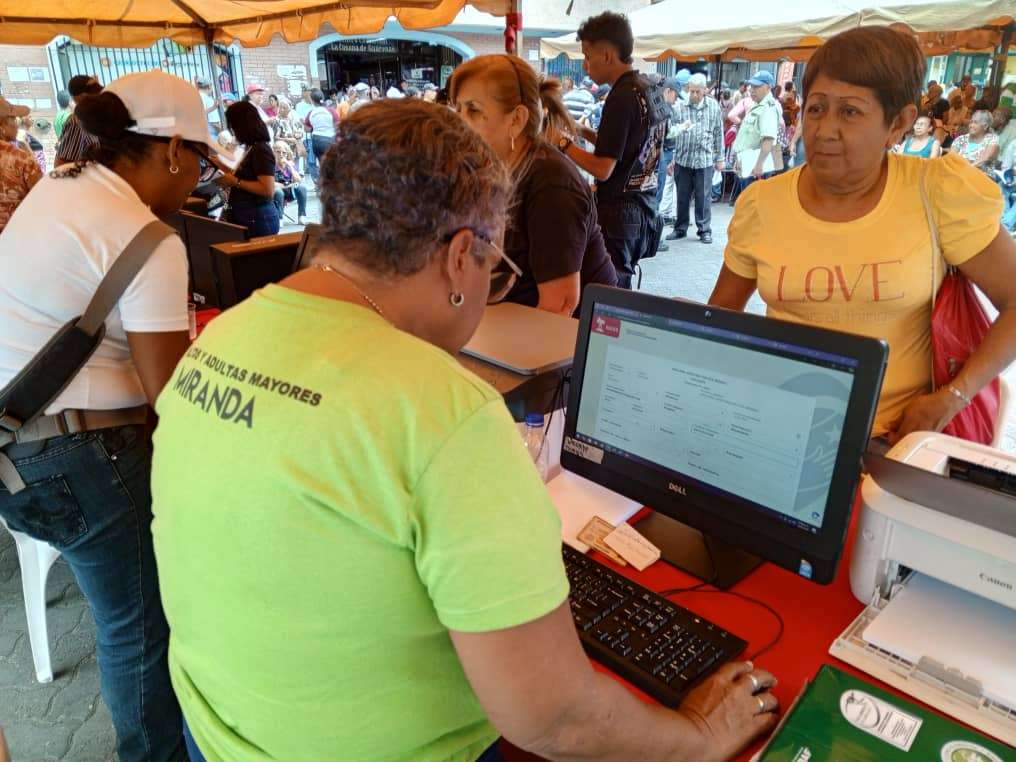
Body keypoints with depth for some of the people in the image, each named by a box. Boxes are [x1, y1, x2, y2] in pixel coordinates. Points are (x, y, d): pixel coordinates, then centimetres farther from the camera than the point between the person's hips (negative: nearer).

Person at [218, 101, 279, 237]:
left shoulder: (260, 150, -15)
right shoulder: (251, 148, 11)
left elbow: (268, 190, -23)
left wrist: (235, 182, -18)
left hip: (257, 219, -9)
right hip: (247, 217, 9)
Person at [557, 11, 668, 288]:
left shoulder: (621, 97, -17)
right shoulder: (652, 92, 9)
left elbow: (603, 169, -20)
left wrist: (562, 142, -9)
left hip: (618, 213, -9)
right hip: (644, 210, 9)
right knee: (621, 288, 17)